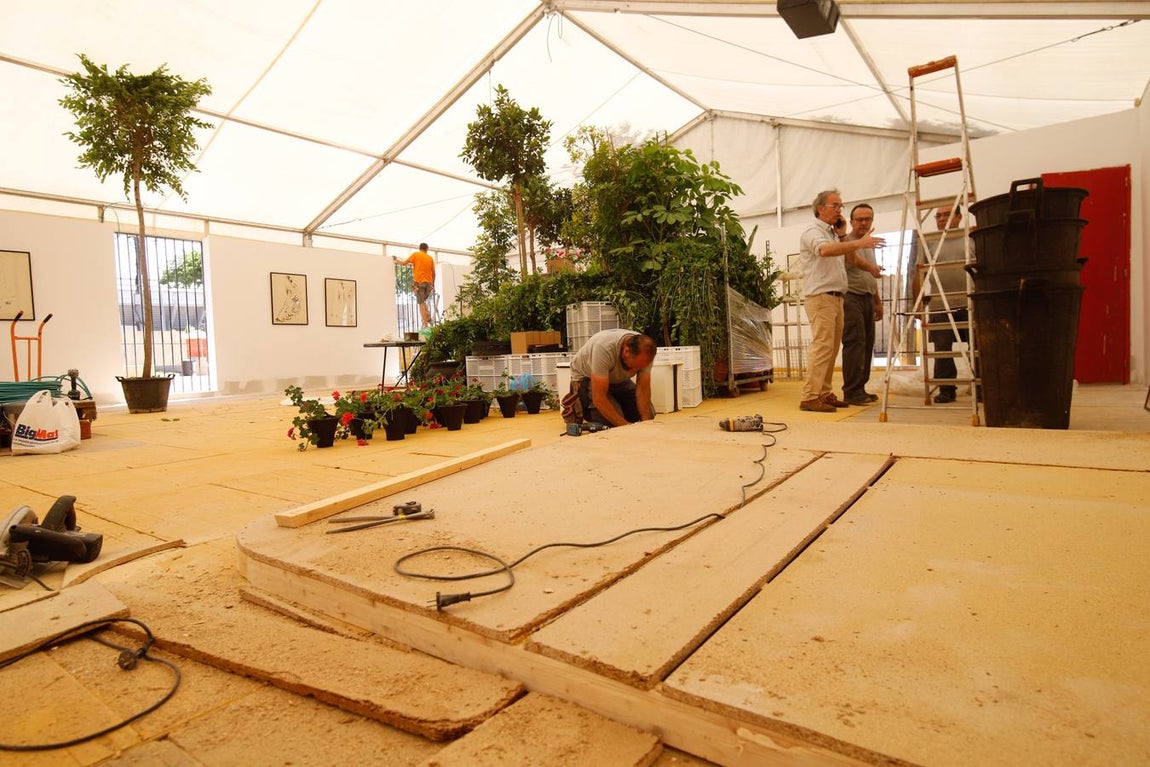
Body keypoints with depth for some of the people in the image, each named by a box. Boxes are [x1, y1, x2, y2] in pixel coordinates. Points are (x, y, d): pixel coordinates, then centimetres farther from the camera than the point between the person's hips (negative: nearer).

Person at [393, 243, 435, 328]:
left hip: (419, 282, -3)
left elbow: (403, 263, 3)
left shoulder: (415, 255, 2)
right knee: (423, 301, 21)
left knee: (421, 303, -2)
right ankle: (428, 318, 8)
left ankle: (425, 324, -6)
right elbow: (433, 273, 10)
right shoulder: (430, 258, 10)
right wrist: (433, 284, 20)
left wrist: (396, 260, 22)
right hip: (429, 283, 4)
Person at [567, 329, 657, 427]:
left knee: (648, 414, -4)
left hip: (618, 378, 5)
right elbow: (599, 398, -40)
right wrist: (625, 426, -42)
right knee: (611, 422, -25)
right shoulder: (604, 347, -42)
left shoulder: (644, 353, -26)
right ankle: (578, 406, 3)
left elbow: (643, 390, -18)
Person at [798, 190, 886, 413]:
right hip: (820, 297, -9)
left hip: (836, 297, 9)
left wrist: (842, 235, 13)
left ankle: (824, 393, 13)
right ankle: (810, 397, -17)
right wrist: (858, 243, -40)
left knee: (832, 348, 8)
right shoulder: (813, 232, -7)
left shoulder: (833, 234, 22)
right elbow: (825, 250, -30)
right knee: (822, 346, -16)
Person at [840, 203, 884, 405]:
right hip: (851, 297, -9)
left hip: (868, 298, 9)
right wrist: (871, 267, -43)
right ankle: (851, 392, -13)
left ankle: (860, 389, 12)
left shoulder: (870, 245, 23)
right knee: (854, 343, -13)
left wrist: (878, 302, 25)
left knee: (867, 344, 6)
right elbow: (853, 259, -26)